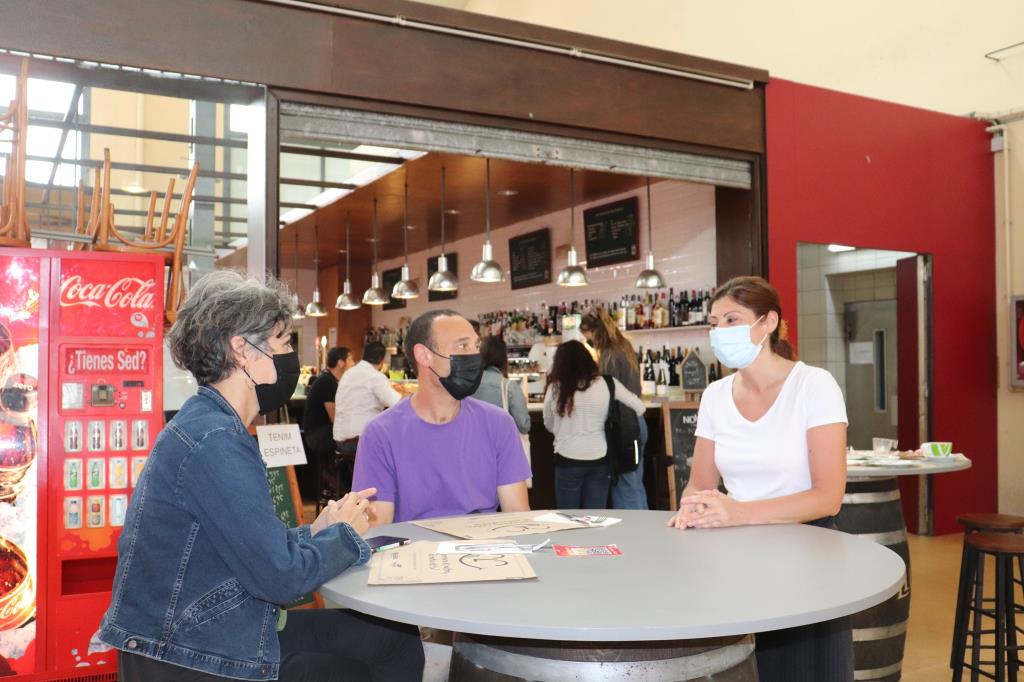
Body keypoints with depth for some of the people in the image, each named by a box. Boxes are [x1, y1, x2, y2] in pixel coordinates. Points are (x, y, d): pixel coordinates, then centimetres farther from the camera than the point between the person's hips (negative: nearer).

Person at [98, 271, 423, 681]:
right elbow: (280, 577, -24)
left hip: (194, 637, 9)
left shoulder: (206, 424, 8)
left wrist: (315, 531, 0)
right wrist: (345, 532, -7)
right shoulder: (215, 440, -24)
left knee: (396, 642, 11)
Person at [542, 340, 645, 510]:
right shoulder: (607, 384, -4)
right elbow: (639, 408, 3)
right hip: (599, 459, 2)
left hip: (567, 460, -2)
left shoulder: (555, 388, -7)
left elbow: (548, 425, 6)